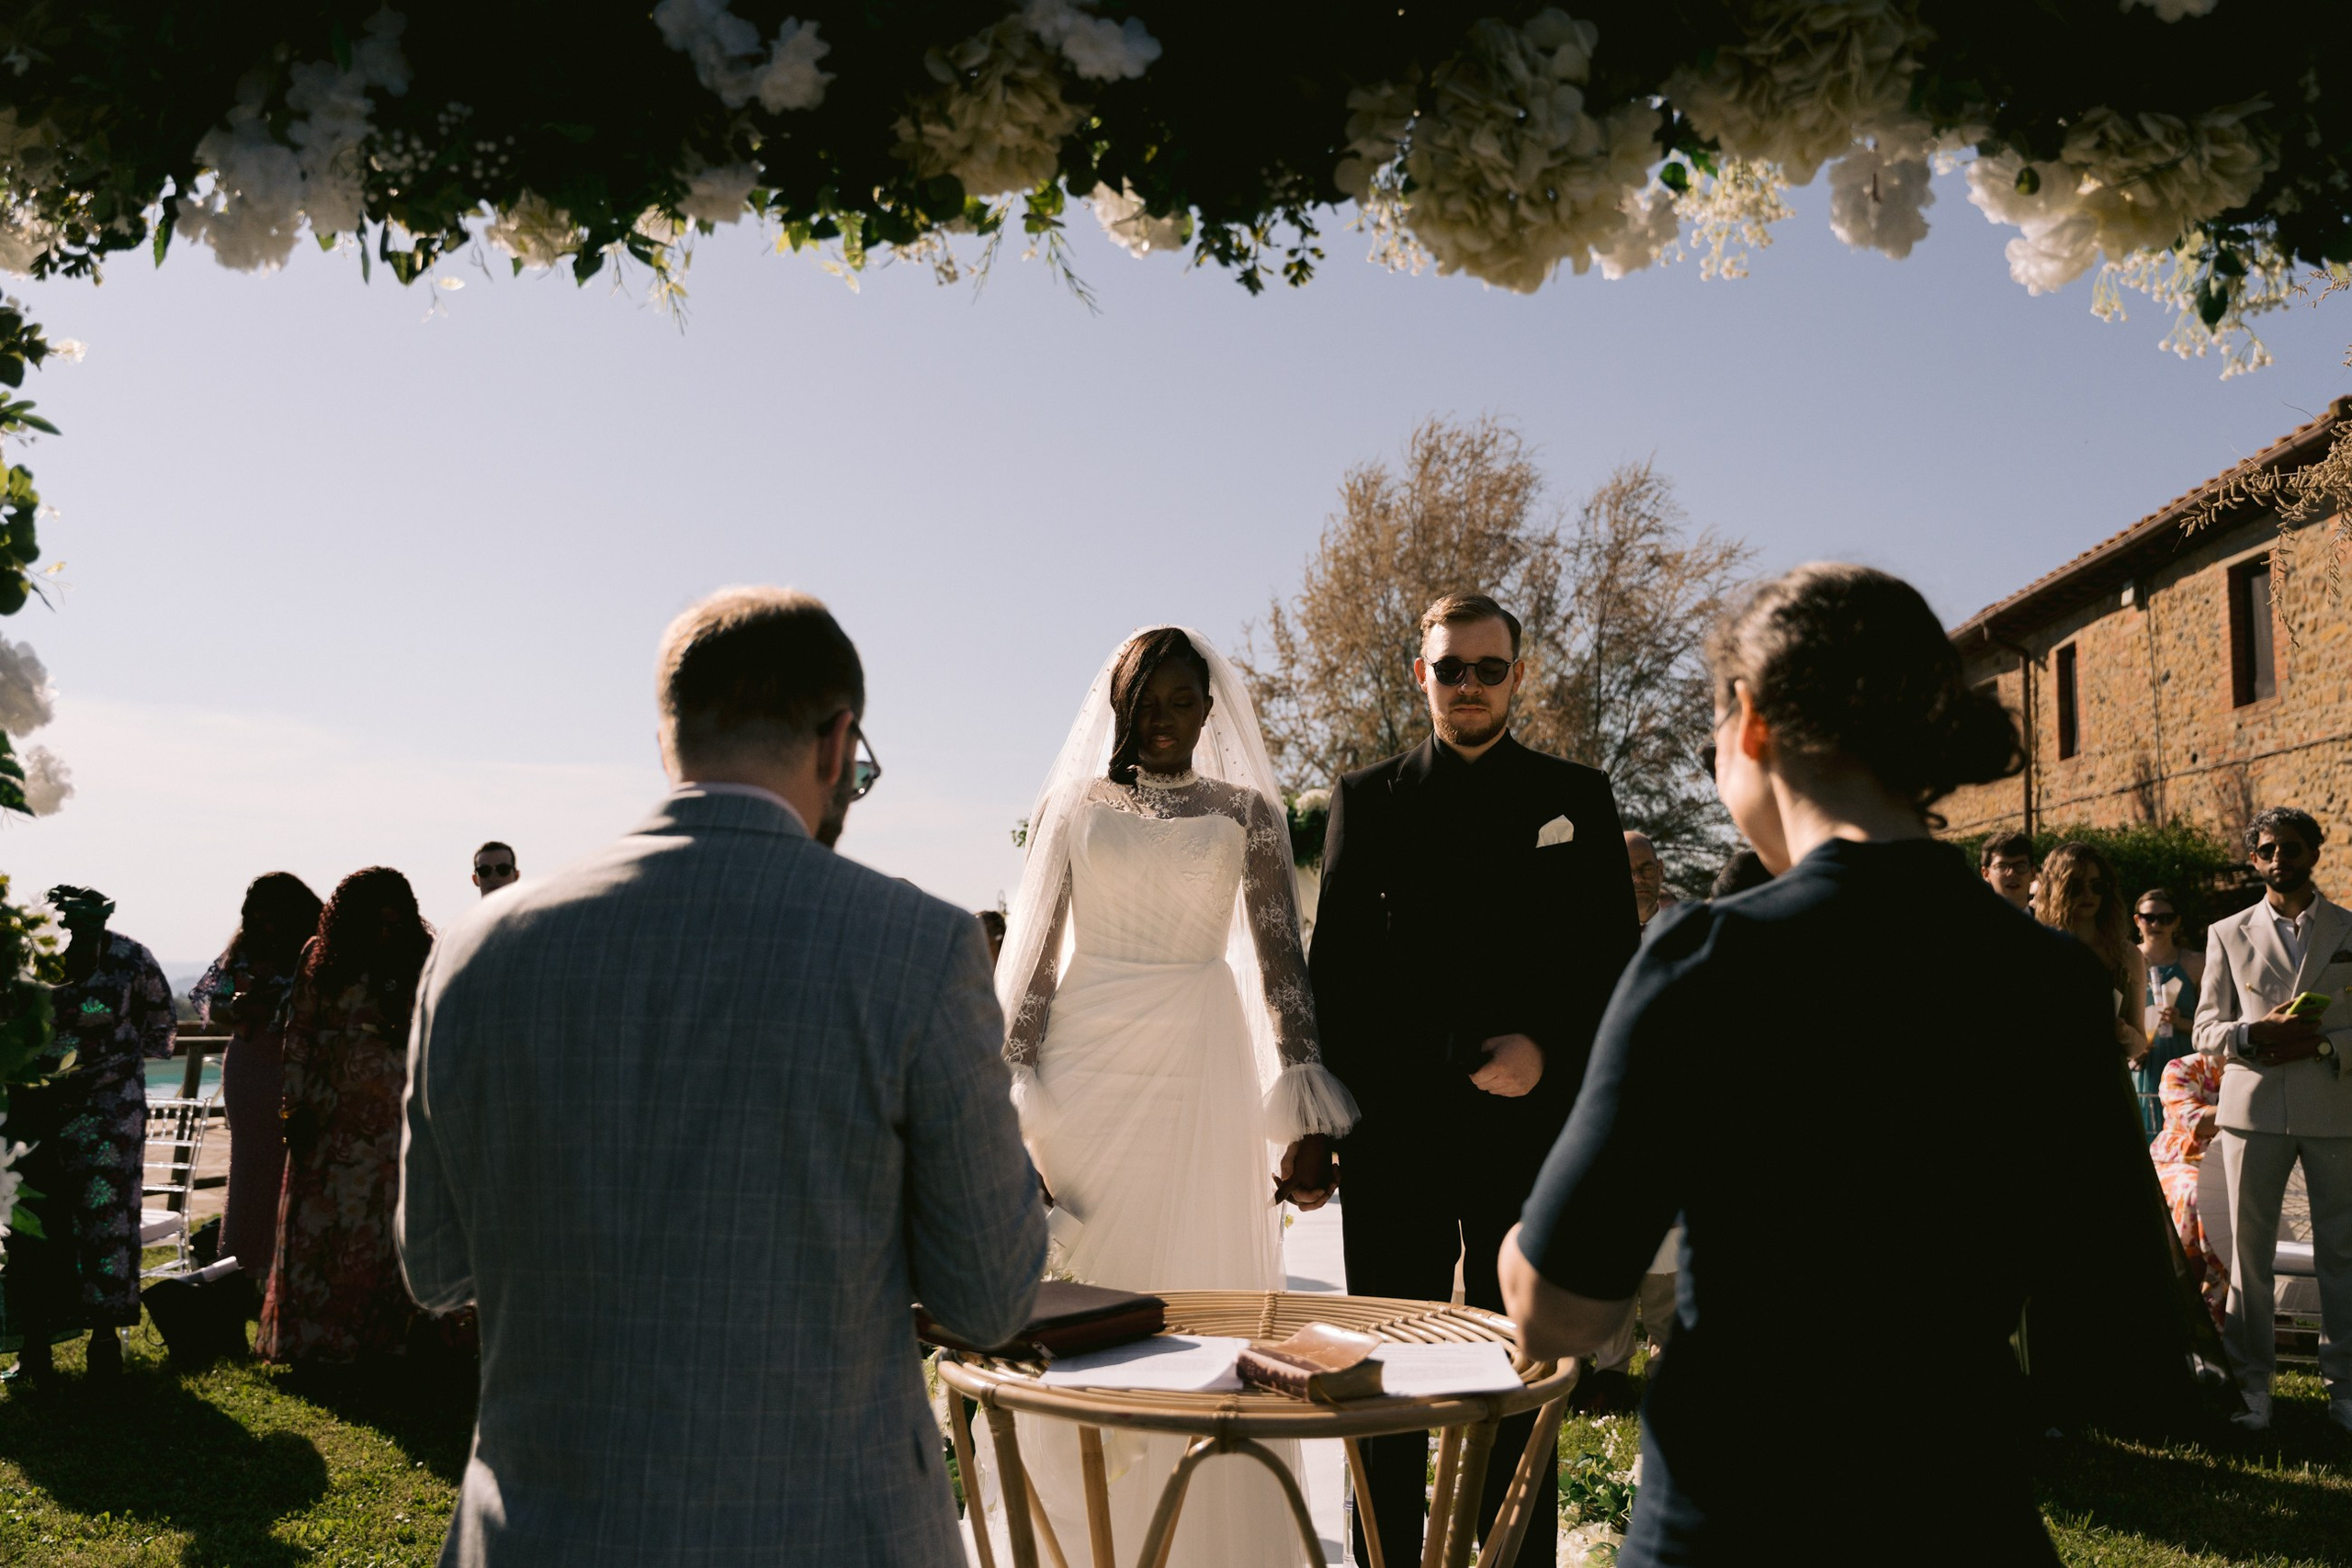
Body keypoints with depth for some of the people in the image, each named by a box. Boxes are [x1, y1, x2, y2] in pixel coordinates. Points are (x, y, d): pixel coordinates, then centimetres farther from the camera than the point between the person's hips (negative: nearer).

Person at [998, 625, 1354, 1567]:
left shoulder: (1247, 810, 7)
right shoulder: (1070, 804, 9)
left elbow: (1281, 964, 1)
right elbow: (1029, 958, 6)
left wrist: (1310, 1120, -8)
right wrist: (1009, 1110, -3)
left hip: (1200, 1074, 0)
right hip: (1087, 1067, 1)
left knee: (1205, 1295, 2)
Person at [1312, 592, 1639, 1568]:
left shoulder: (1576, 798, 9)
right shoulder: (1366, 800, 9)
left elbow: (1616, 959, 6)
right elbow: (1333, 972, 8)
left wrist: (1549, 1048, -11)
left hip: (1528, 1124, 0)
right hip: (1393, 1131, 1)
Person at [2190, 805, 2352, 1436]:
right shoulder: (2227, 935, 13)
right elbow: (2206, 1030, 8)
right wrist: (2256, 1033, -11)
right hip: (2254, 1107, 1)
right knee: (2248, 1249, 1)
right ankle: (2250, 1384, 9)